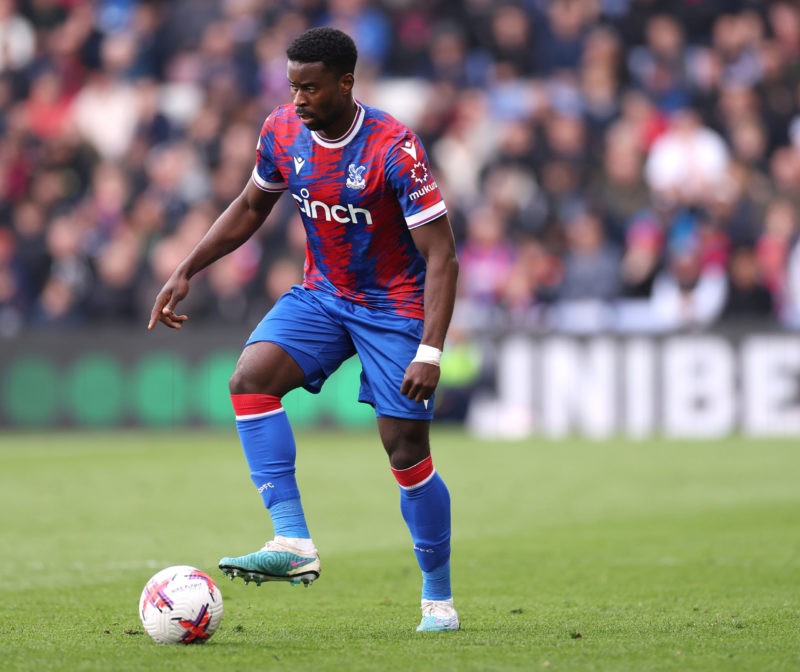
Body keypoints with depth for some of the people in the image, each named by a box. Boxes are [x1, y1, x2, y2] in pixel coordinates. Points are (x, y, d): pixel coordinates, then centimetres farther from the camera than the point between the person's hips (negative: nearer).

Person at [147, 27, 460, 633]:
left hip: (395, 305, -5)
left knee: (407, 453, -5)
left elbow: (441, 254, -22)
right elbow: (250, 207, 14)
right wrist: (186, 272, 6)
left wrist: (430, 351, -30)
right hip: (321, 294, 5)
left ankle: (439, 599, 14)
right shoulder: (283, 132, -7)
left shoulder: (394, 149, -24)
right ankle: (294, 543, -25)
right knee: (250, 378, -22)